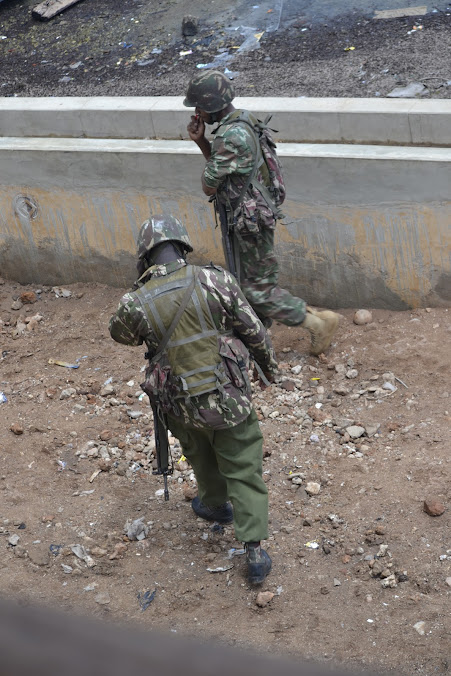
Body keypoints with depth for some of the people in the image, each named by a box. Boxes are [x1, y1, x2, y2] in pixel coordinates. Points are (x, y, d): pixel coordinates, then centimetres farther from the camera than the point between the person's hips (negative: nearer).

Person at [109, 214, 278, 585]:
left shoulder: (136, 303, -15)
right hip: (231, 398, -1)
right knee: (244, 471, 11)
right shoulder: (216, 280, -16)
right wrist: (269, 363, 13)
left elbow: (121, 333, 10)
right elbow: (254, 331, -5)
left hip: (184, 405, 1)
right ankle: (255, 551, 10)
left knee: (203, 458, 30)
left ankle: (215, 504, 55)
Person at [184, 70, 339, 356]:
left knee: (259, 288, 0)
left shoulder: (230, 136, -27)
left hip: (250, 220, -10)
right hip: (253, 216, 10)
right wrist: (201, 141, 2)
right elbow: (221, 167, 17)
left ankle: (319, 323, 6)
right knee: (250, 283, 21)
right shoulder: (243, 120, 6)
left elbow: (209, 186, -21)